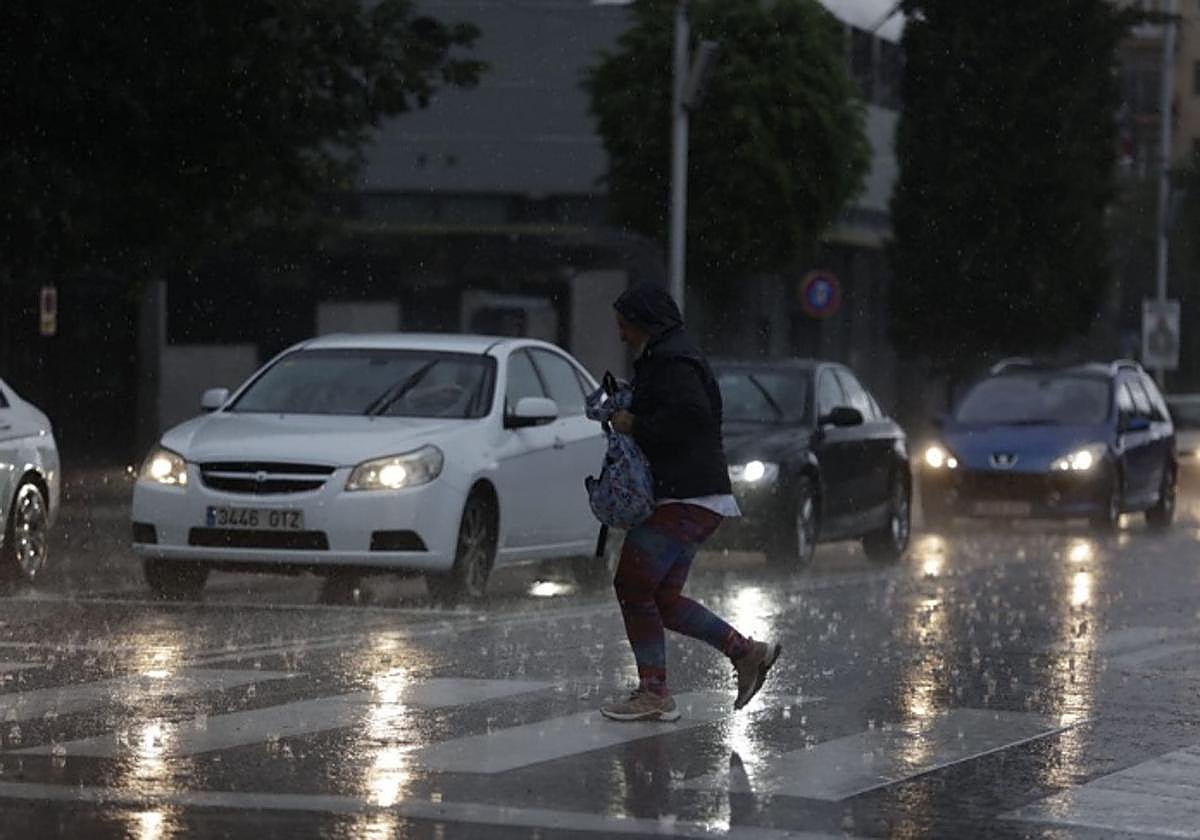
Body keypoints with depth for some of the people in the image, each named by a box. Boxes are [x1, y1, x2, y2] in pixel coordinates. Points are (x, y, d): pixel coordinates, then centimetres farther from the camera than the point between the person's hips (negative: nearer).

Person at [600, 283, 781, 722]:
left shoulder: (670, 361, -12)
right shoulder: (675, 355, 22)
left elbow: (691, 414, -26)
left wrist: (636, 426, -15)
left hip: (684, 500, -11)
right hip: (692, 499, 11)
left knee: (633, 585, -8)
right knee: (662, 599, 11)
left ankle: (653, 694, -7)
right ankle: (748, 653, 9)